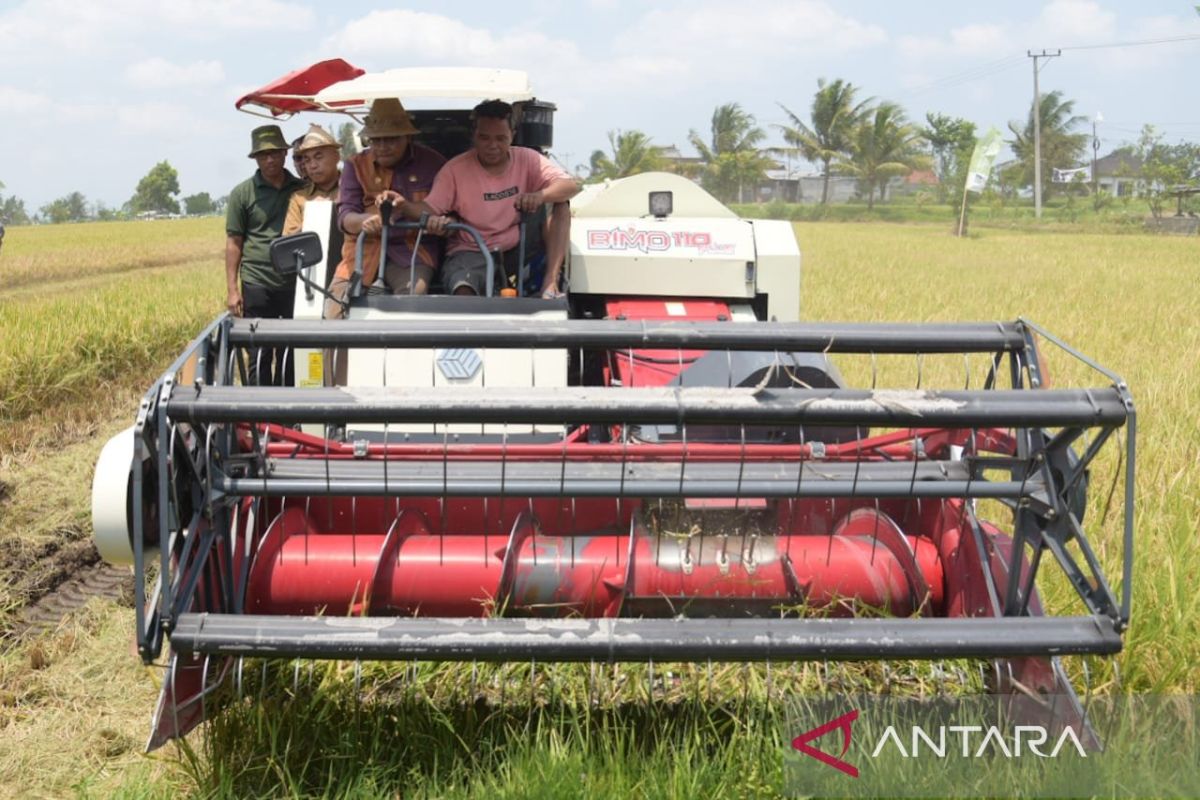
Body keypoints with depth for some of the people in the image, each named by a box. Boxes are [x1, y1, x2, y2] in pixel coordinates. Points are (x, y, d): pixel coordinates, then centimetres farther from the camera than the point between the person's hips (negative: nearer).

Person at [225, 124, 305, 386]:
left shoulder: (302, 190, 9)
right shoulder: (242, 193, 3)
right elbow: (233, 243, 2)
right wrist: (232, 289, -4)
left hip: (295, 283, 2)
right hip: (257, 284, -2)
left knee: (290, 355, 6)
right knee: (260, 356, 1)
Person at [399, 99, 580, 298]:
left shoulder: (527, 160, 2)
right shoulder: (455, 169, -1)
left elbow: (572, 185, -10)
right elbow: (429, 208, -8)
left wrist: (541, 195, -32)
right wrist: (404, 206, -34)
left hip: (517, 252, 4)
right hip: (470, 251, -4)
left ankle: (550, 283, -23)